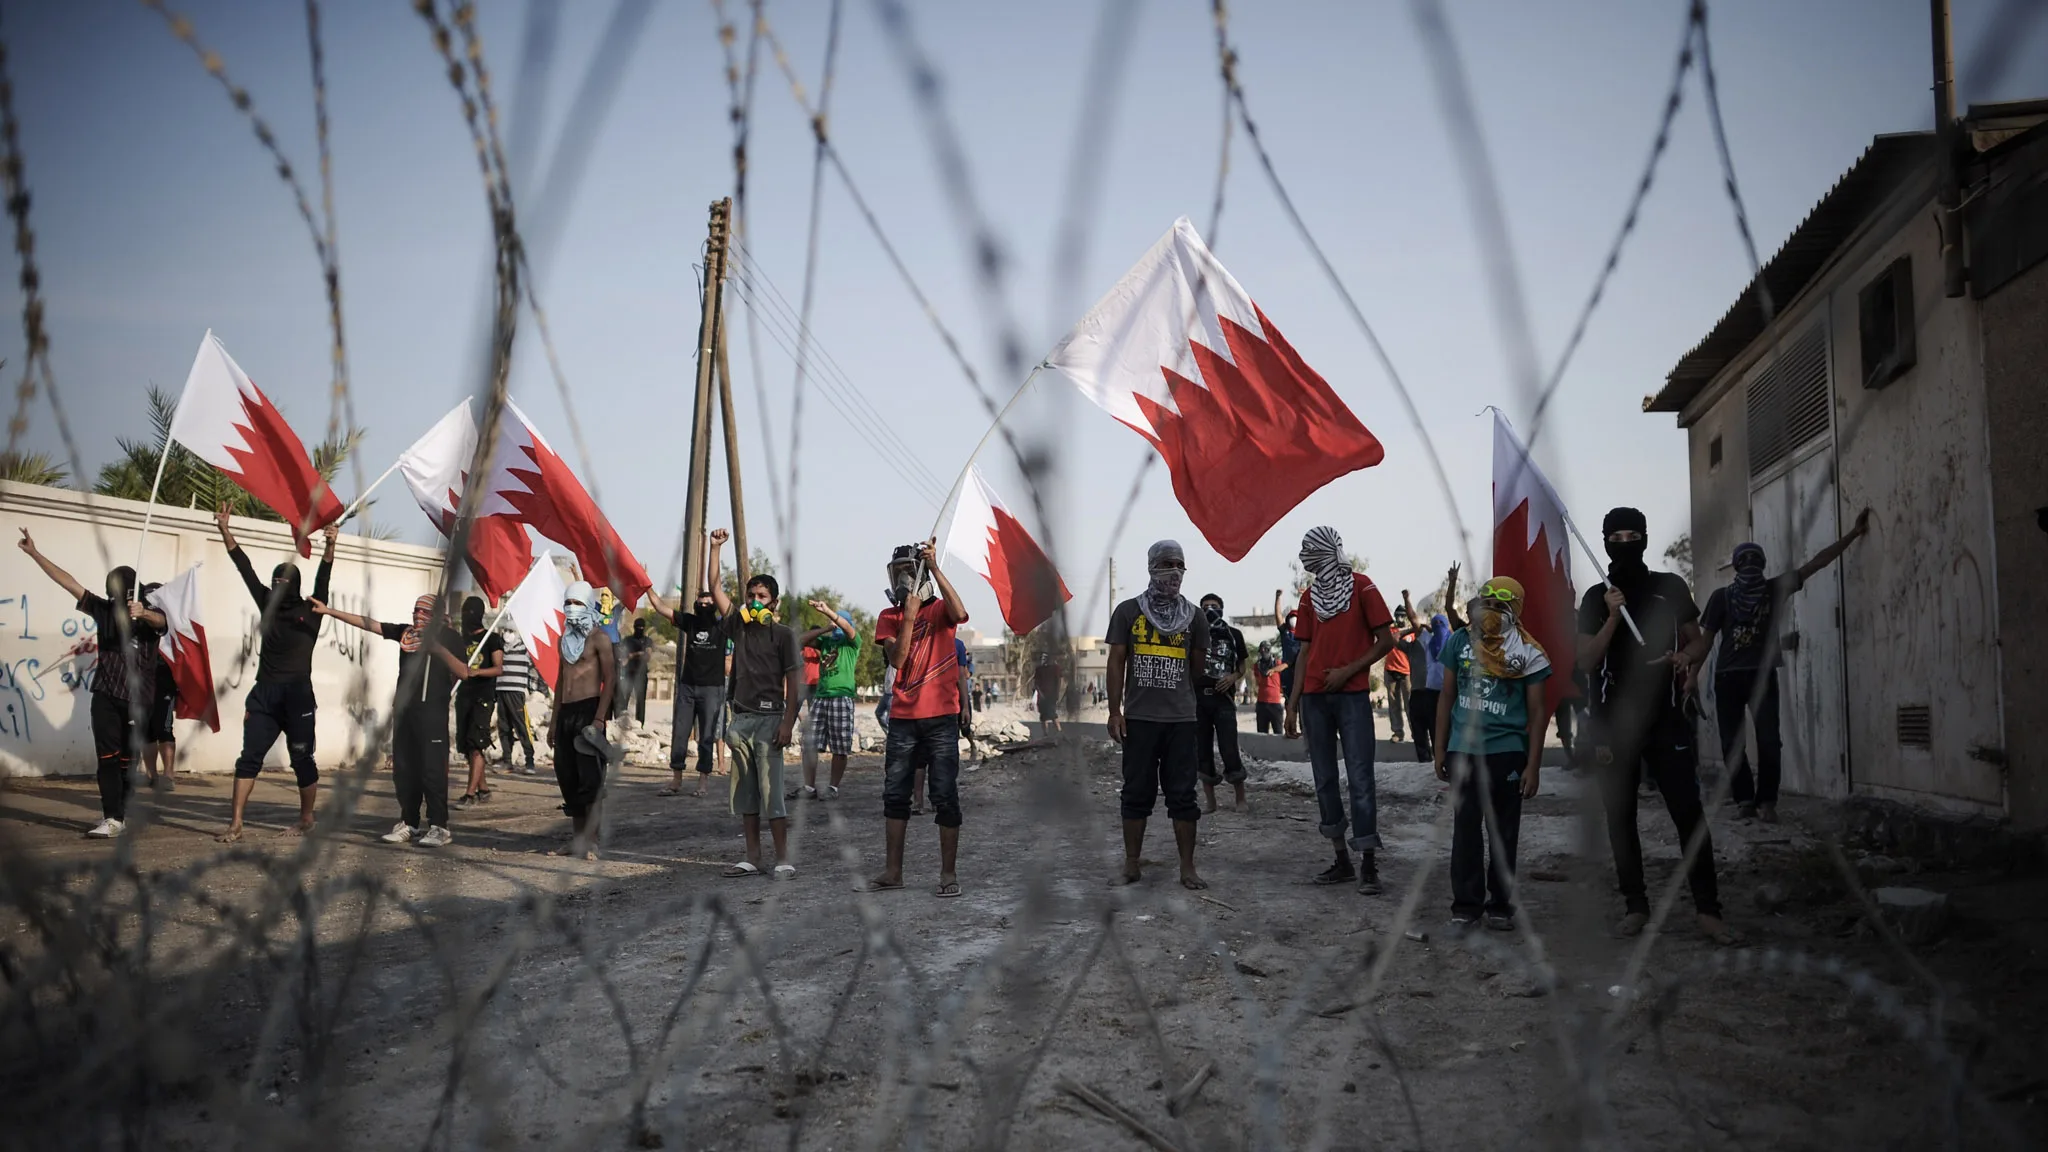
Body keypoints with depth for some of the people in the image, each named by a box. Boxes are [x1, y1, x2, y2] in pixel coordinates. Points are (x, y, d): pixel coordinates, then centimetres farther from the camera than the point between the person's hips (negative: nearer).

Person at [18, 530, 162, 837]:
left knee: (127, 760, 6)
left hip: (137, 699, -2)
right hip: (105, 695, 2)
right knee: (107, 756, -7)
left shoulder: (149, 615, -5)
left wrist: (143, 613, -54)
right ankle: (113, 819, -10)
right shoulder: (104, 609, 5)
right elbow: (68, 582, 4)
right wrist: (34, 553, 1)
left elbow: (161, 620, -30)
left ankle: (120, 814, 16)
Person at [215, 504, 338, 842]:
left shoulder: (310, 611, 2)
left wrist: (329, 546, -28)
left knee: (302, 760, 5)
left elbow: (323, 577, -12)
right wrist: (224, 530, 0)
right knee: (249, 758, -2)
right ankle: (235, 825, -4)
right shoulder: (269, 605, 11)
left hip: (297, 696, -4)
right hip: (264, 694, 4)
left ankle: (306, 818, 20)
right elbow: (245, 568, 6)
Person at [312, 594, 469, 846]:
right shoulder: (405, 632, 13)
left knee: (432, 768, -8)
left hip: (432, 711, -6)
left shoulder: (448, 636, 0)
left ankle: (439, 827, -4)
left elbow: (464, 673, -8)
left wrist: (439, 649, -19)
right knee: (404, 769, 7)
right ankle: (409, 824, 15)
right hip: (404, 709, 6)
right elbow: (367, 624, 14)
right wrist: (330, 611, 11)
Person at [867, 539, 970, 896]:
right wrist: (909, 617, -14)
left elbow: (960, 614, -24)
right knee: (895, 795, 8)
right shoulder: (890, 617, 9)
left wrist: (935, 567, -24)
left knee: (945, 797, -2)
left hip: (941, 718, -4)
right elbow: (897, 659, -6)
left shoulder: (940, 610, 1)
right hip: (903, 719, 4)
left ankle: (948, 873, 3)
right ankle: (893, 870, 17)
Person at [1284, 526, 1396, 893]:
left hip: (1352, 696, -5)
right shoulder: (1310, 596, 13)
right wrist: (1292, 705, 9)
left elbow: (1386, 641, -3)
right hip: (1314, 698, 5)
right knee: (1325, 779, 6)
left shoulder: (1361, 586, -1)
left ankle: (1369, 864, -5)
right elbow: (1305, 652, 14)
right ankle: (1342, 860, 12)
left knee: (1360, 779, -7)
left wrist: (1347, 671, -12)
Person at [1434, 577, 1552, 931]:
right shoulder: (1461, 642, 4)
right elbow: (1447, 698, 11)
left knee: (1503, 833, 8)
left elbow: (1537, 712, 1)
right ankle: (1465, 904, 13)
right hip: (1463, 752, 1)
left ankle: (1500, 905, 18)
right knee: (1465, 830, 5)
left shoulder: (1527, 652, -2)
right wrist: (1440, 749, 9)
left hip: (1507, 754, -1)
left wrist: (1533, 766, -3)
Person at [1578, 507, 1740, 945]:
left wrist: (1685, 656, -10)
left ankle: (1708, 910, -5)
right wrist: (1612, 617, -15)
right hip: (1614, 724, 1)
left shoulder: (1671, 587, 6)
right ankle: (1635, 906, 12)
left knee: (1689, 813, -7)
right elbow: (1586, 662, -2)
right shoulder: (1596, 598, 6)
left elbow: (1696, 640, 14)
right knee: (1620, 818, 4)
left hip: (1666, 719, -1)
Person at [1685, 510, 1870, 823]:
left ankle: (1767, 800, -2)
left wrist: (1854, 533, 0)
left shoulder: (1775, 589, 5)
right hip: (1728, 677, 0)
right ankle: (1746, 798, 11)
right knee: (1731, 744, 1)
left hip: (1763, 675, 0)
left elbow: (1816, 563, 3)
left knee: (1769, 741, -10)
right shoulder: (1722, 596, 1)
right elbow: (1705, 639, 0)